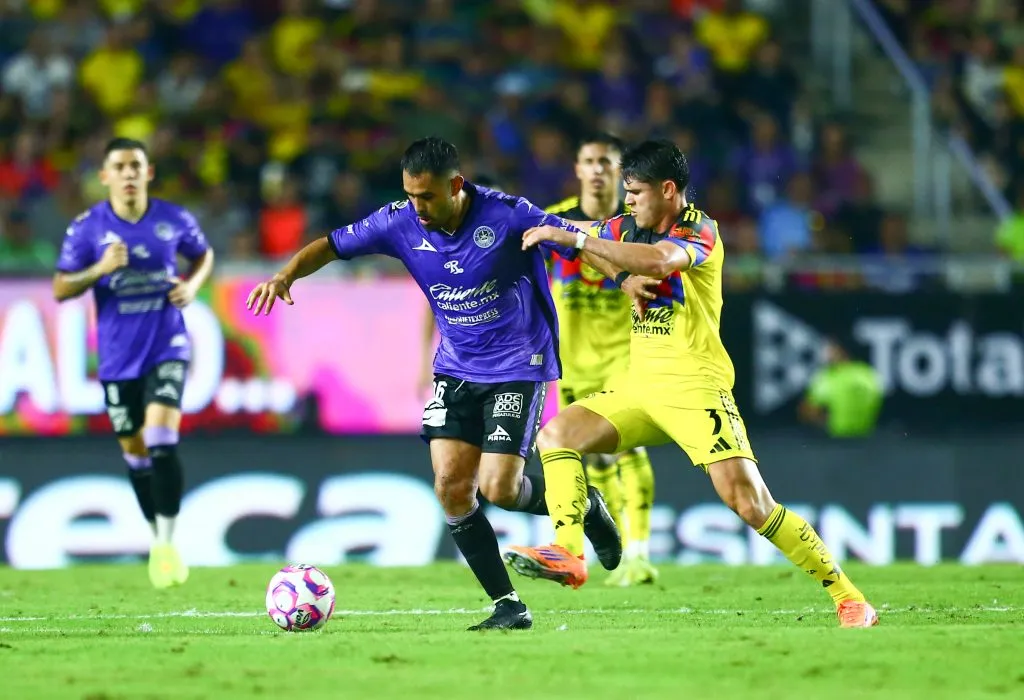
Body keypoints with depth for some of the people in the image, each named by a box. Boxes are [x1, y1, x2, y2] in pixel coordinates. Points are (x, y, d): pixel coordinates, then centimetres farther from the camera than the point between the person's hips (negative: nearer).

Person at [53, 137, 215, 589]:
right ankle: (157, 538, 27)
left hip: (167, 348, -1)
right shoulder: (87, 228, -5)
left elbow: (203, 256, 17)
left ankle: (167, 543, -12)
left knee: (162, 440, -18)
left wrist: (192, 285, -4)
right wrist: (100, 269, -20)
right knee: (135, 451, 8)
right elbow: (60, 288, -3)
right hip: (118, 357, 1)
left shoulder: (175, 220, -2)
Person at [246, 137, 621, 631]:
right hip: (455, 368, 5)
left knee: (497, 488, -15)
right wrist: (286, 275, -18)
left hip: (518, 365, -5)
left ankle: (583, 505, 17)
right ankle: (508, 605, 1)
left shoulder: (506, 216, -20)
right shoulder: (401, 223, -9)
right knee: (451, 485, -8)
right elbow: (331, 245, -1)